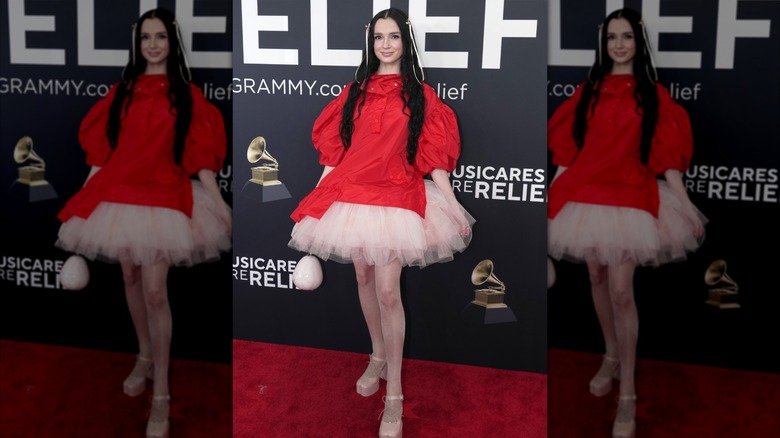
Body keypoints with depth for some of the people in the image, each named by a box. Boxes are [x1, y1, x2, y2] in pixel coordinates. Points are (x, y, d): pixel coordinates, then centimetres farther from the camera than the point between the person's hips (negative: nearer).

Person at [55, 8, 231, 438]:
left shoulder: (186, 94, 1)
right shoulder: (121, 90, 8)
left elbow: (200, 152, -2)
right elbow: (102, 145, 10)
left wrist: (215, 200, -7)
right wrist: (85, 193, 8)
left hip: (163, 194, -4)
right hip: (119, 190, 4)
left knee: (155, 291, -11)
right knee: (130, 278, 13)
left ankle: (161, 394, -5)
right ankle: (144, 357, 35)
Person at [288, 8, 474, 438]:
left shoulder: (419, 94, 2)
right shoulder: (355, 91, 9)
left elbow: (433, 155, 0)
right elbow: (334, 147, 9)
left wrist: (452, 202, -7)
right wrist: (316, 196, 5)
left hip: (396, 197, -3)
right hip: (352, 192, 3)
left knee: (388, 291, -11)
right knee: (364, 278, 12)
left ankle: (394, 395, -5)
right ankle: (378, 357, 35)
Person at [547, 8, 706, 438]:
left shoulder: (652, 94, 1)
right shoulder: (588, 90, 7)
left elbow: (666, 153, -1)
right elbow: (568, 147, 9)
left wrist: (685, 205, -6)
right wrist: (552, 192, 7)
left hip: (630, 195, -3)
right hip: (585, 193, 3)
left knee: (621, 291, -10)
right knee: (597, 278, 13)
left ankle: (628, 395, -4)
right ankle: (611, 357, 35)